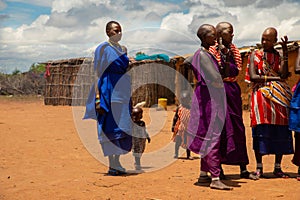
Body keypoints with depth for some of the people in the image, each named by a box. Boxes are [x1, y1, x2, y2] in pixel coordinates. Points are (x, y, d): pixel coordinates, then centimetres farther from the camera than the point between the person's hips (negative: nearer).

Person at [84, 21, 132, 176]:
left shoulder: (123, 49, 15)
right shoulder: (103, 48, -6)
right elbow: (98, 74, -10)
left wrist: (128, 96, 17)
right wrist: (99, 99, -16)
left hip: (122, 91, 7)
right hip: (109, 90, -7)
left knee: (122, 127, 8)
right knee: (110, 127, -6)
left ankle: (117, 162, 18)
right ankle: (111, 165, -1)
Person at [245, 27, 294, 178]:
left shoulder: (279, 56, 13)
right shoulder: (255, 55, 8)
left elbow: (283, 74, -6)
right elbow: (253, 77, -5)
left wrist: (285, 52, -9)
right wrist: (275, 78, -8)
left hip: (279, 97, 2)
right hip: (260, 96, -2)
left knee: (280, 132, -2)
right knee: (260, 131, -8)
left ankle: (278, 167, 4)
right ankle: (259, 167, -3)